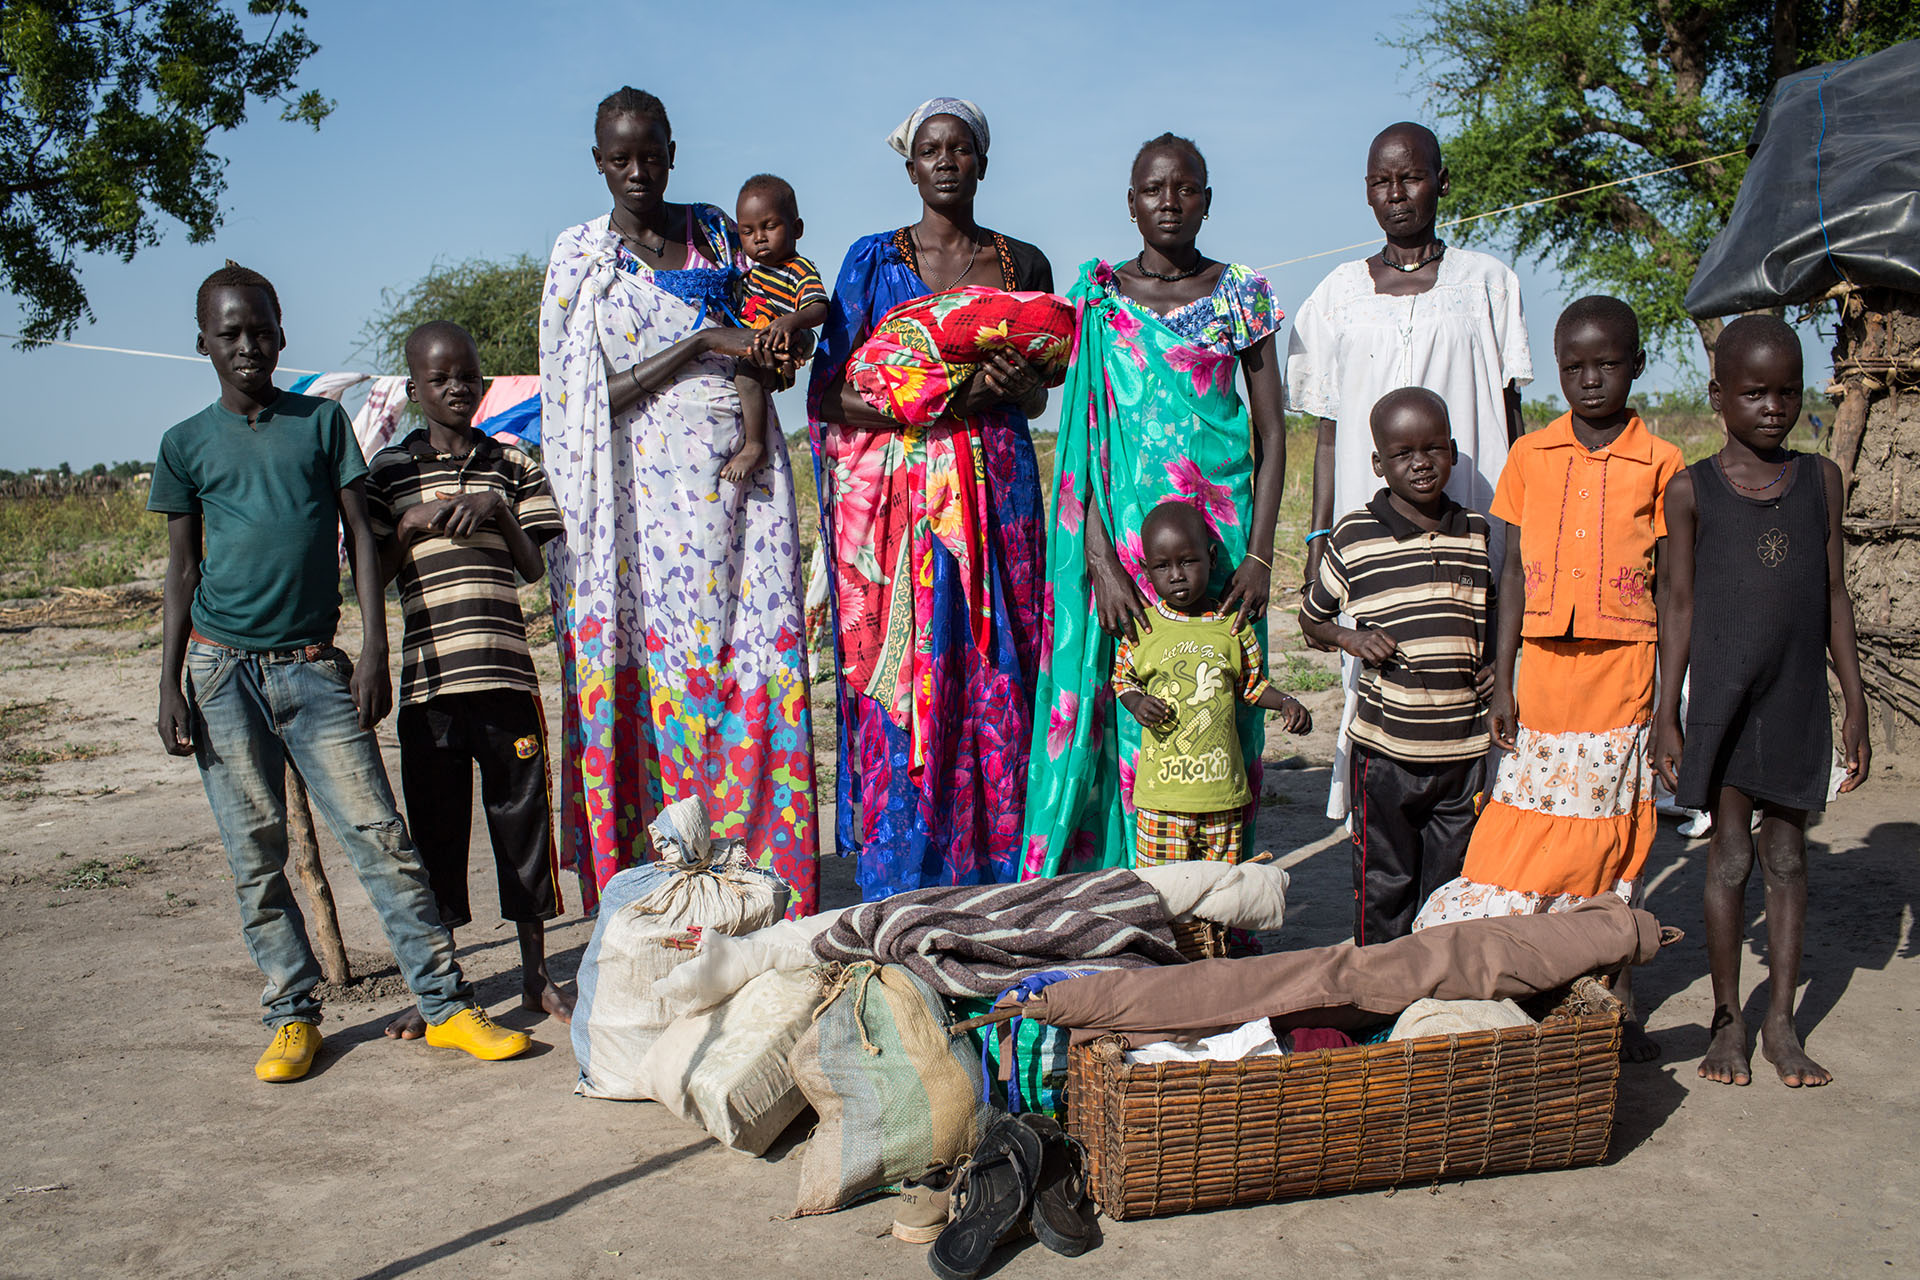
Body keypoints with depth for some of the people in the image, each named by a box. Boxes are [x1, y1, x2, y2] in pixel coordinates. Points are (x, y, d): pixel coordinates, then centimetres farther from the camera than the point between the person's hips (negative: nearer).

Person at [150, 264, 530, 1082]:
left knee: (379, 835, -6)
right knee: (254, 855, 4)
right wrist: (169, 686, 3)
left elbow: (360, 535, 6)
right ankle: (293, 1015, 15)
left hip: (314, 668, -1)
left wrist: (374, 650, -3)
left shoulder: (322, 420, 8)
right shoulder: (186, 444, 9)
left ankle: (445, 1003, -2)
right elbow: (182, 570, 11)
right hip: (222, 669, 1)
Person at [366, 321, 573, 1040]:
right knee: (434, 826, 5)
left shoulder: (513, 466, 11)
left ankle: (536, 975, 20)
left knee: (522, 817, 5)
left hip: (505, 670, 1)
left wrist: (498, 512, -10)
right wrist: (412, 526, -10)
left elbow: (538, 569, 6)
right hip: (428, 677, 0)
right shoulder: (389, 472, 8)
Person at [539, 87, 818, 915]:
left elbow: (748, 346, 14)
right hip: (651, 487, -3)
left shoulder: (713, 229, 14)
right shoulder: (580, 258, 4)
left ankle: (762, 871, 1)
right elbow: (610, 393, -3)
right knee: (666, 667, -5)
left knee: (756, 661, -4)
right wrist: (701, 342, -12)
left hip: (739, 474, 3)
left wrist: (754, 442, -5)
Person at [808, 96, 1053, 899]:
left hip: (994, 492, 2)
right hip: (895, 494, -2)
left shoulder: (1023, 264, 12)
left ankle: (991, 881, 10)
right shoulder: (873, 260, 5)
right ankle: (899, 892, 6)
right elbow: (829, 392, -1)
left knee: (994, 672, 0)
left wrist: (1019, 385, -6)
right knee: (904, 677, -4)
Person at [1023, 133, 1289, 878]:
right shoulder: (1099, 295, 6)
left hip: (1223, 530, 0)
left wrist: (1259, 553, -7)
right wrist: (1100, 560, -11)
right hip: (1125, 529, 0)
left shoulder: (1239, 295, 7)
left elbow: (1272, 431, 5)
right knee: (1128, 708, -3)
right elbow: (1082, 436, 0)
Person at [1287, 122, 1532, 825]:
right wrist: (1319, 537, 6)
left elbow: (1508, 418, 9)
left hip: (1469, 523, -1)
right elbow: (1328, 431, 12)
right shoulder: (1339, 294, 12)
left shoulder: (1487, 281, 9)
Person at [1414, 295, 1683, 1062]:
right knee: (1530, 832, 1)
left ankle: (1612, 1002, 17)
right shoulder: (1531, 456, 5)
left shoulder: (1660, 465, 1)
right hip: (1544, 670, 1)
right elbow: (1514, 573, 6)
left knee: (1613, 837, 5)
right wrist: (1502, 681, 1)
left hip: (1622, 675, -1)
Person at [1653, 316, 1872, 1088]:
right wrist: (1666, 716, -2)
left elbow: (1835, 597, 8)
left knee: (1787, 858, 9)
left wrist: (1855, 704, 6)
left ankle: (1781, 1022, 19)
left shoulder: (1822, 480, 6)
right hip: (1722, 699, -2)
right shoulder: (1693, 489, -1)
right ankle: (1727, 1018, 16)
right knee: (1730, 858, 3)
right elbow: (1679, 605, 0)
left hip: (1798, 701, 2)